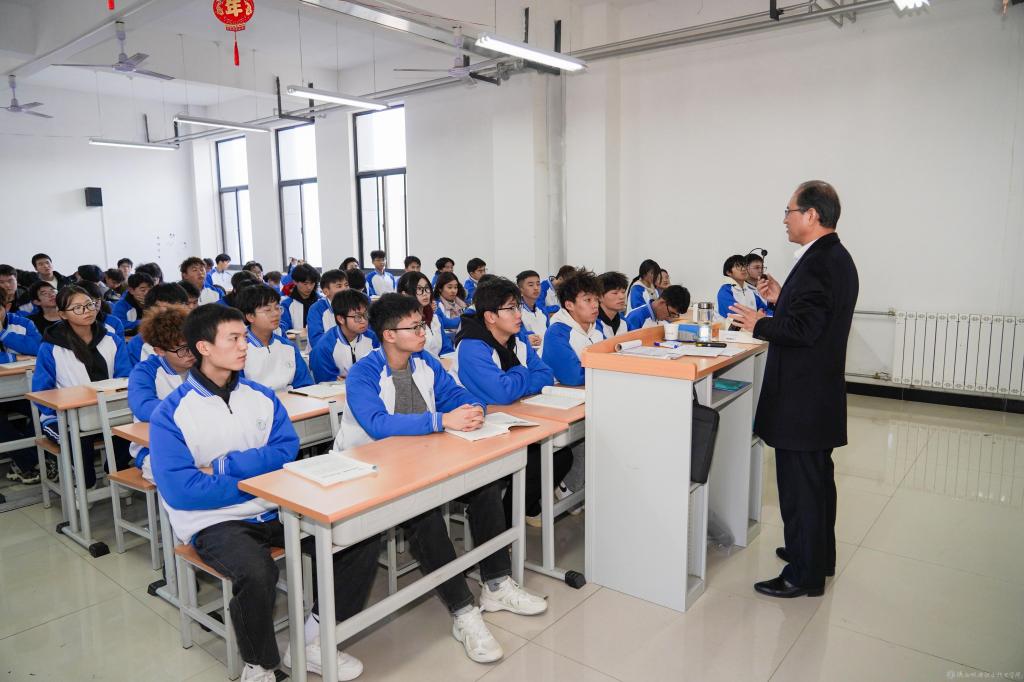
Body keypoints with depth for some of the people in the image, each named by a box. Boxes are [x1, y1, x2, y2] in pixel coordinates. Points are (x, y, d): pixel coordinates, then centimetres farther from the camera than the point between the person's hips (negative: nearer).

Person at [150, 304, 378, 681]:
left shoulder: (261, 396, 5)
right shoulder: (171, 414, -9)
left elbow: (287, 450, -5)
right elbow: (181, 491, -17)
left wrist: (223, 466, -16)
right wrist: (257, 478, -13)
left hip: (274, 508, 5)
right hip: (213, 522, -5)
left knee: (364, 535, -10)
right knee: (257, 573, -36)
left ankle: (309, 643, 2)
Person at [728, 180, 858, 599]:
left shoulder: (818, 262, -20)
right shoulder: (836, 258, 12)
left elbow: (803, 329, -25)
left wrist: (759, 324, -12)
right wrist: (781, 300, 12)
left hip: (802, 398, -11)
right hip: (820, 392, 11)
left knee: (800, 484, 0)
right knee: (817, 478, 22)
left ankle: (804, 575, 13)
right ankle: (818, 555, 38)